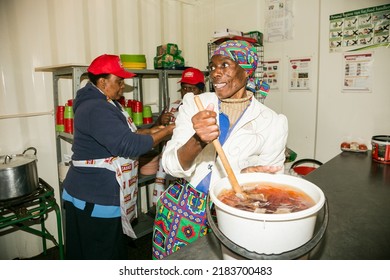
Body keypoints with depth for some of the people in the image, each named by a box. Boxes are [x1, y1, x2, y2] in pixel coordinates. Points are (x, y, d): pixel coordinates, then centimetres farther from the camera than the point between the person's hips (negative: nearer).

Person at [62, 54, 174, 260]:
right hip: (95, 201, -10)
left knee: (114, 249, 22)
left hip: (103, 194, 10)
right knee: (102, 254, 7)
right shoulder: (96, 109, -22)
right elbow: (128, 146, -28)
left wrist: (149, 132, 5)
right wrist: (167, 131, -19)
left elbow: (119, 134, 20)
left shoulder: (104, 103, 12)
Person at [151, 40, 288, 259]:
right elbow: (172, 166, -10)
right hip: (183, 208, 2)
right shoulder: (194, 104, -3)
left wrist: (246, 177, -23)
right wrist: (198, 141, -31)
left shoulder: (272, 122, -6)